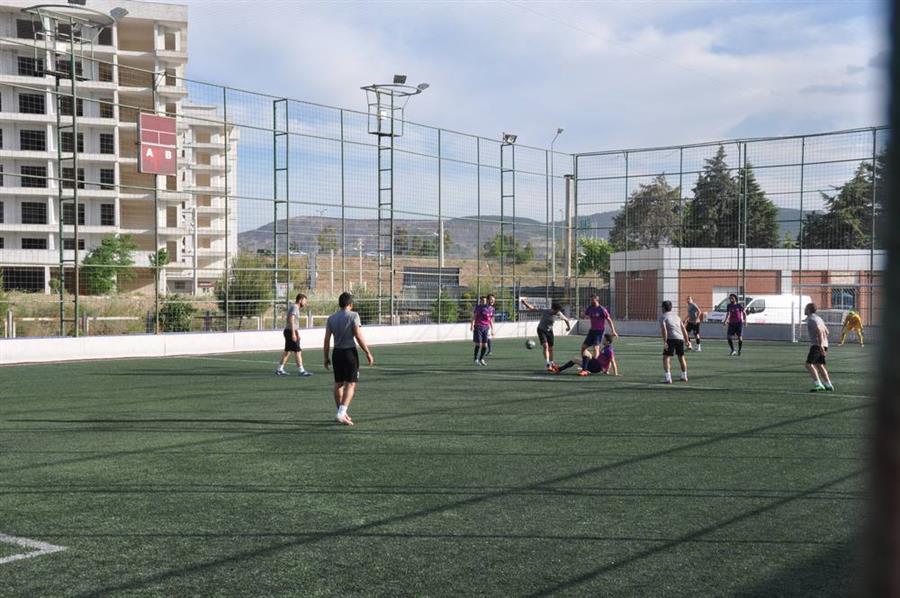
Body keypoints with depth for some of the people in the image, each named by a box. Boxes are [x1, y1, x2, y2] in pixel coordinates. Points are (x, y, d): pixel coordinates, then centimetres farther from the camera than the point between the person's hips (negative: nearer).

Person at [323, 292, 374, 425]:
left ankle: (341, 413, 22)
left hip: (337, 353, 5)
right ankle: (341, 413, -18)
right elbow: (358, 336, -13)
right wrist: (368, 353, -7)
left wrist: (326, 358, 11)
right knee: (351, 384, -4)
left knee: (338, 384, 14)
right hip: (350, 352, -5)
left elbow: (327, 339, 4)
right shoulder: (353, 316, -8)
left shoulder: (331, 318, 6)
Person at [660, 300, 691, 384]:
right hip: (680, 338, 6)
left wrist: (664, 342, -17)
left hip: (671, 339, -6)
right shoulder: (676, 316, 24)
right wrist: (688, 342, 20)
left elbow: (664, 329, -11)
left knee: (666, 358, -2)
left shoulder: (662, 317, 5)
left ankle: (668, 378, -17)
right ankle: (684, 376, 33)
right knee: (681, 357, 23)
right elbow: (684, 330, 19)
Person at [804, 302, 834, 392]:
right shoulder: (818, 318, 18)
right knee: (819, 365, 16)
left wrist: (821, 344, -31)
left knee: (809, 364, -11)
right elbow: (826, 332, 24)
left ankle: (818, 384, -17)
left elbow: (819, 331, -25)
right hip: (823, 345, 10)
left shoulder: (811, 319, -12)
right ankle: (828, 385, 17)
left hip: (817, 345, -10)